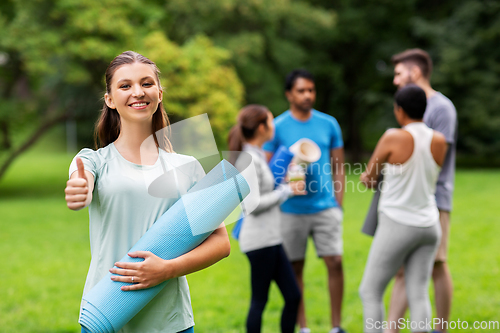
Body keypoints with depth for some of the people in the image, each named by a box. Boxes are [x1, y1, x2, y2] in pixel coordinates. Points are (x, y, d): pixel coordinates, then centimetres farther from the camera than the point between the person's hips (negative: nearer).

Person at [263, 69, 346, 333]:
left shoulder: (329, 124, 7)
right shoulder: (277, 126, 0)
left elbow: (338, 168, 11)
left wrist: (339, 204, 4)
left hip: (326, 208, 1)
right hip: (291, 210, -1)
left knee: (335, 261, -5)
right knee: (295, 268, 6)